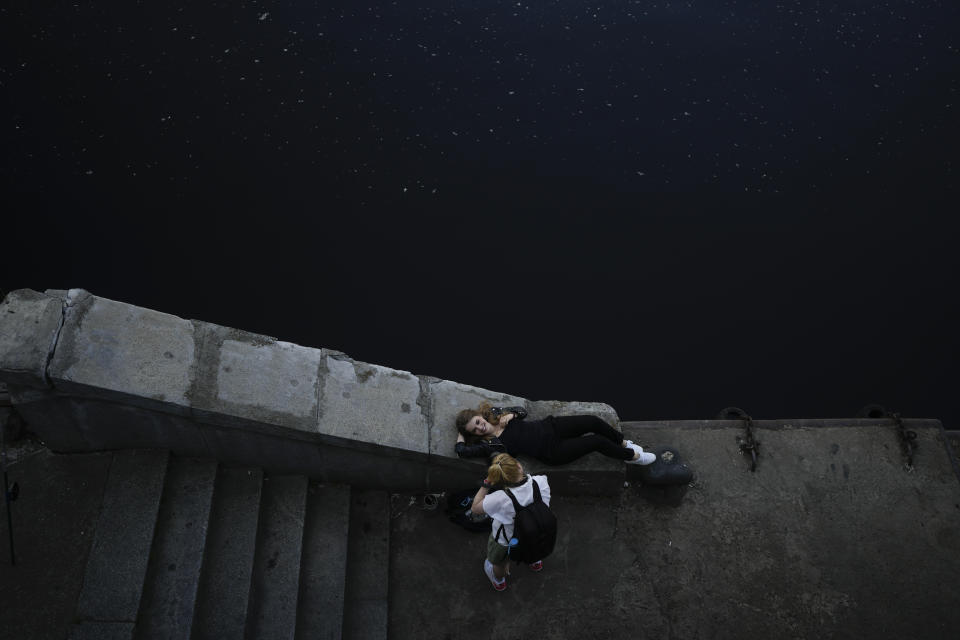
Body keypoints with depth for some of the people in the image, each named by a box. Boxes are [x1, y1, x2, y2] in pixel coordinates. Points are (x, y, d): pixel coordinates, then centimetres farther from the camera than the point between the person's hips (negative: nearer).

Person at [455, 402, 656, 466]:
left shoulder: (496, 415, 2)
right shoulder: (491, 445, -14)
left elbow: (521, 411, 15)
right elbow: (462, 451, -26)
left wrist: (511, 414, -6)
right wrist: (462, 435, -9)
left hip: (551, 426, 6)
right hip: (552, 451, -5)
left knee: (593, 421, -9)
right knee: (597, 441, -15)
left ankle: (624, 443, 19)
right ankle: (632, 456, 10)